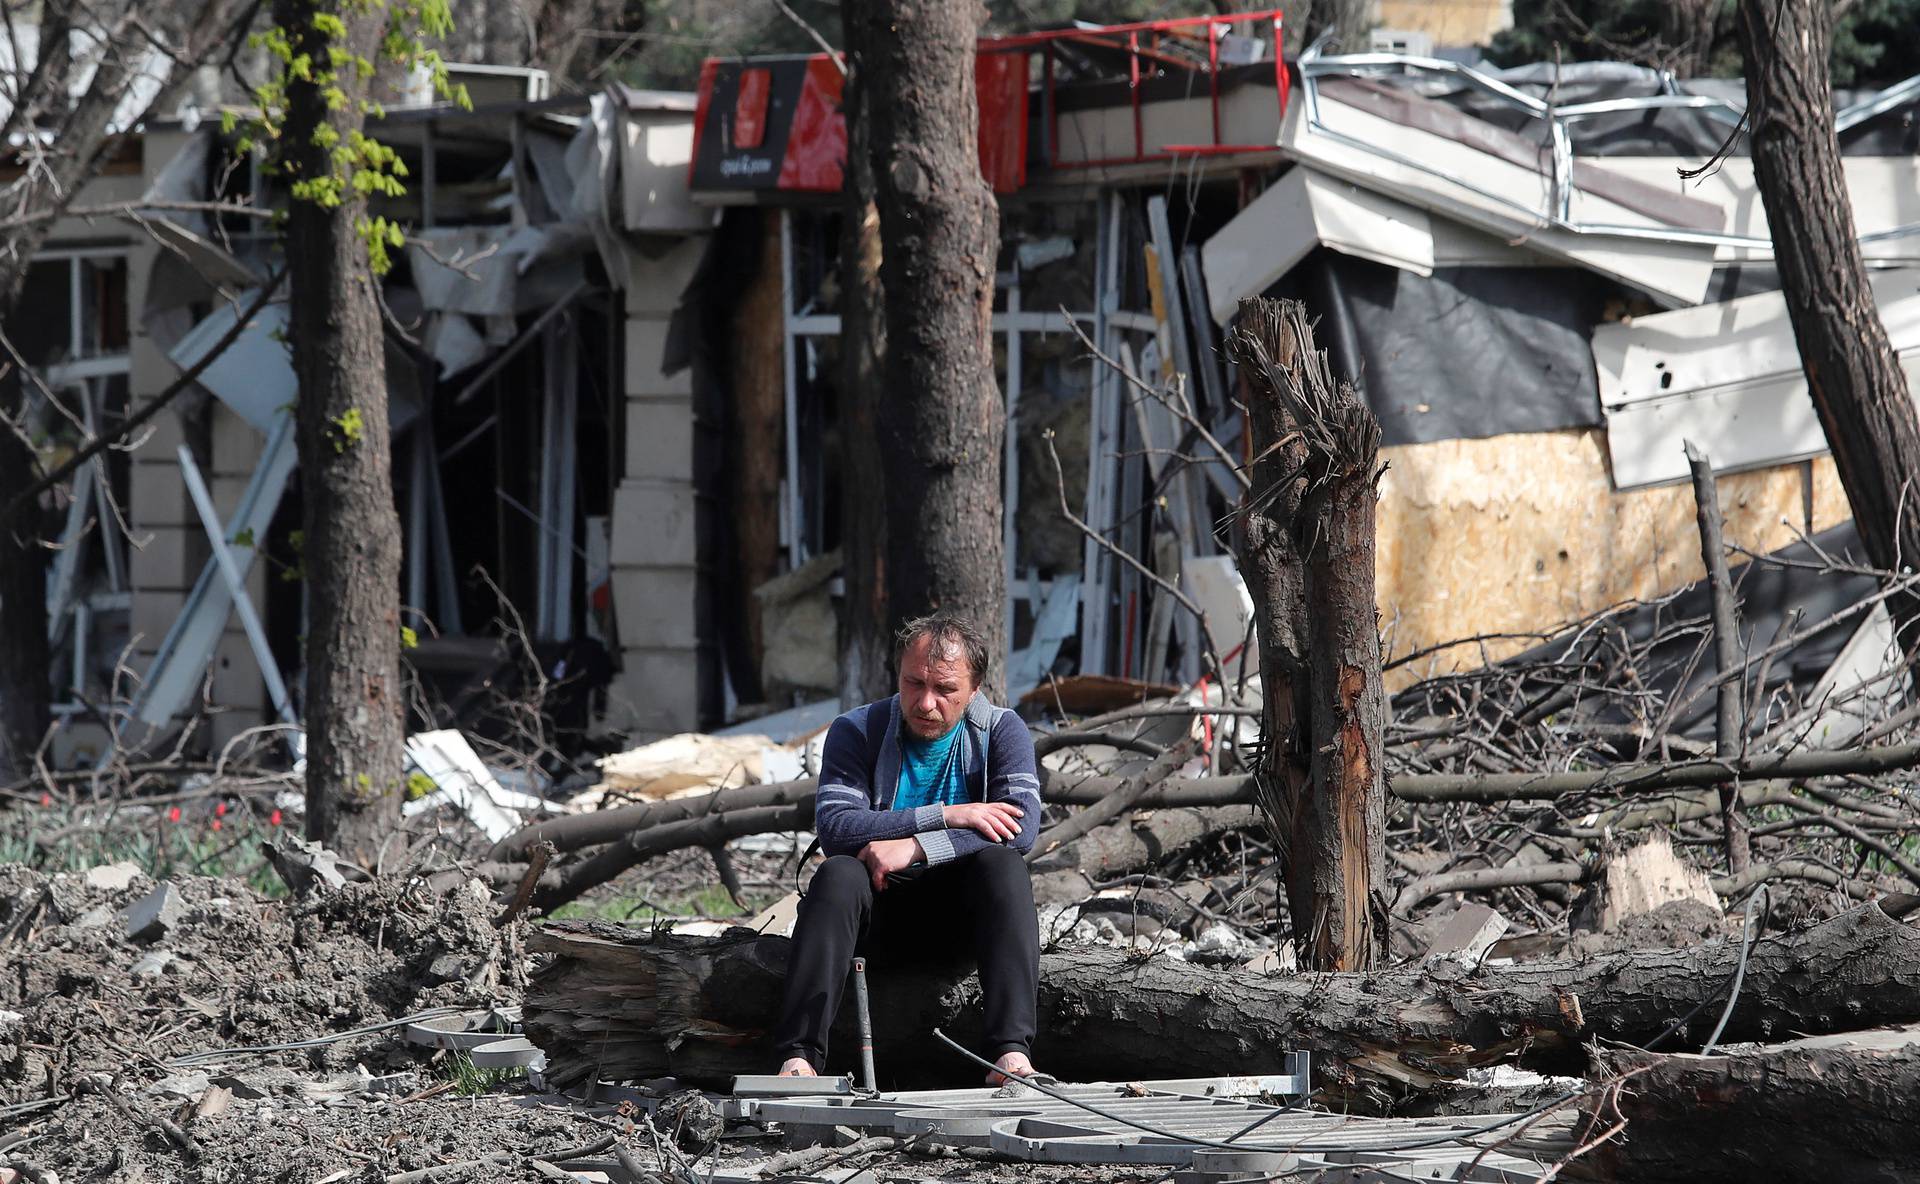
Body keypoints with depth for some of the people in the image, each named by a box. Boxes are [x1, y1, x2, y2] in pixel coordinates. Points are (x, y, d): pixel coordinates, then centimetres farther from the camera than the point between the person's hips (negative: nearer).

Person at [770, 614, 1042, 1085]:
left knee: (1001, 861, -30)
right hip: (881, 911, 0)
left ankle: (1012, 1051, -44)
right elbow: (834, 827, -19)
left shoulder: (1001, 731, -2)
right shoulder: (856, 731, -3)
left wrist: (915, 847, -28)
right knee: (838, 873, -31)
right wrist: (947, 817, -24)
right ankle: (799, 1057, -44)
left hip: (963, 910, 0)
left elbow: (1022, 827, -18)